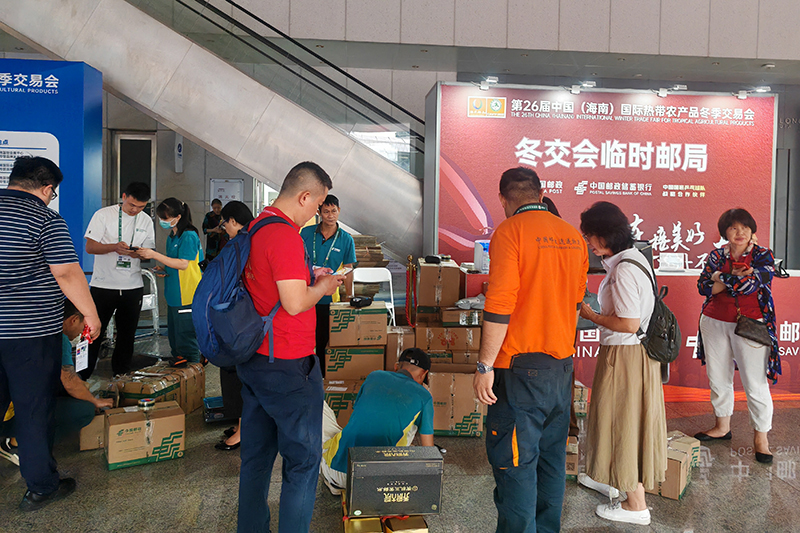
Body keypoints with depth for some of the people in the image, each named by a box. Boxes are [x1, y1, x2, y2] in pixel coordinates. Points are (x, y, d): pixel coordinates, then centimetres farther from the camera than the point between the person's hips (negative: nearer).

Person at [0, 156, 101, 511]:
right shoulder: (47, 220, -12)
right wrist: (91, 315, -7)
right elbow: (67, 273, -17)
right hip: (32, 332, -6)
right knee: (36, 410, 5)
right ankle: (41, 488, 17)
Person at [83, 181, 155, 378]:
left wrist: (139, 253, -13)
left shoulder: (146, 221, 8)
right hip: (103, 285, -3)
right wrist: (115, 247, -23)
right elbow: (90, 247, -6)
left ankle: (121, 373, 25)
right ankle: (83, 376, 14)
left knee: (127, 333, 11)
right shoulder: (103, 215, -3)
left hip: (133, 286, 3)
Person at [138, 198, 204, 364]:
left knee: (186, 335, -3)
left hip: (187, 297, -10)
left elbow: (183, 264, -22)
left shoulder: (189, 236, -15)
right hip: (174, 295, 10)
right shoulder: (171, 237, 14)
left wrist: (154, 255, -21)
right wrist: (163, 269, 7)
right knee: (173, 336, 17)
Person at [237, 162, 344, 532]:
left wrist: (308, 276, 16)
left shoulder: (256, 227, 11)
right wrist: (322, 287, -7)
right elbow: (295, 303, -25)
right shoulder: (285, 235, -20)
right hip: (287, 364, -10)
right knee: (304, 456, 4)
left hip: (252, 359, 10)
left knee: (256, 453, 18)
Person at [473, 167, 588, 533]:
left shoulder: (510, 232, -12)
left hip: (522, 365, -7)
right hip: (562, 364, 8)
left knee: (515, 461, -1)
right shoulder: (573, 235, 9)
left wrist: (485, 365, -13)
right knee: (551, 455, 17)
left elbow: (499, 306, -18)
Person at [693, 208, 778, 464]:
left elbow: (750, 285, -18)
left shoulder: (763, 255, -2)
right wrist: (735, 278, -13)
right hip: (715, 324, 4)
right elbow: (703, 286, -6)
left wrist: (720, 277, -11)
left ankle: (761, 436, 10)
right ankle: (722, 426, 29)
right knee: (718, 378, 13)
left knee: (755, 383, -3)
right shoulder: (716, 255, 5)